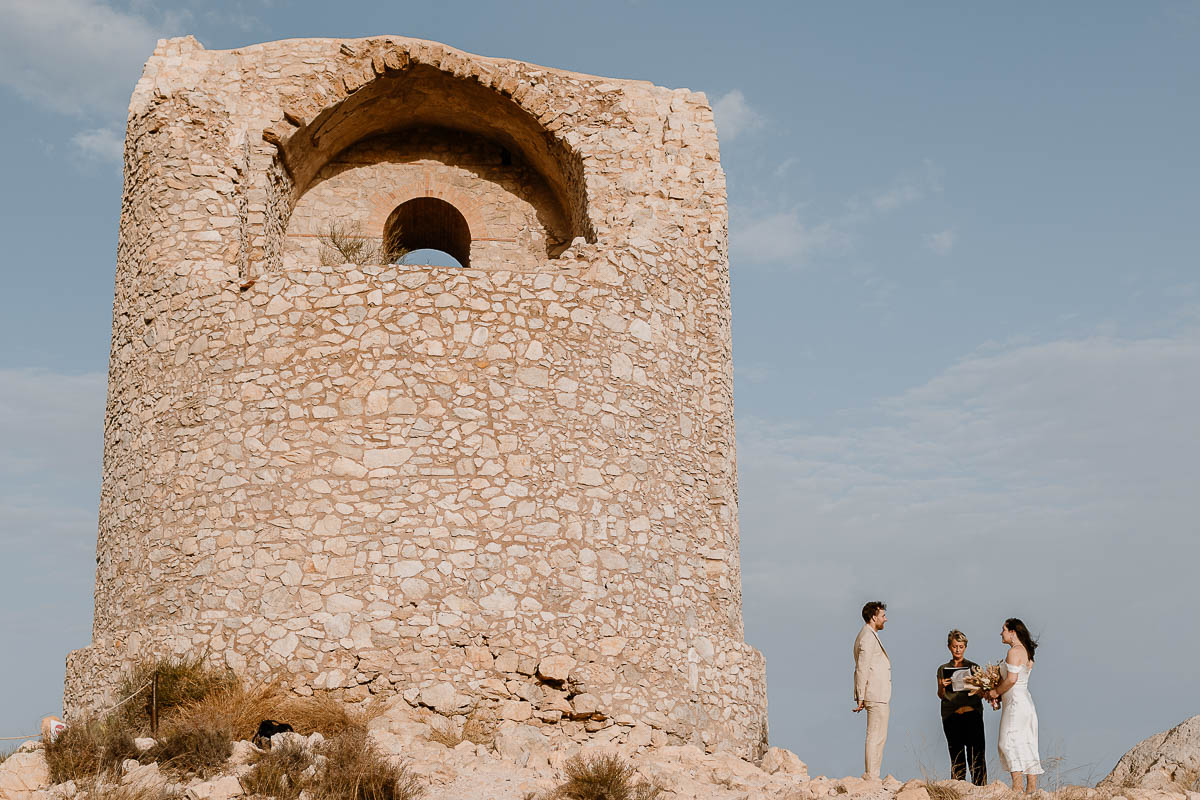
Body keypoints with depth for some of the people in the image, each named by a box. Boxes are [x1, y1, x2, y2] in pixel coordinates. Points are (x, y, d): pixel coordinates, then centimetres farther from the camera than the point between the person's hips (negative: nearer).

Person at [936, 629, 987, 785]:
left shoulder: (974, 667, 12)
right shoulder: (943, 669, 15)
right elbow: (941, 695, 11)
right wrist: (942, 687, -9)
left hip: (972, 715, -1)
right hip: (951, 716, 1)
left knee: (976, 752, -9)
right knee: (956, 754, -1)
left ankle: (980, 787, -10)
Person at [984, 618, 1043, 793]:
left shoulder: (1014, 651, -13)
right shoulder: (1026, 652, 17)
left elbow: (1011, 679, -21)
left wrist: (996, 692, -6)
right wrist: (997, 693, 16)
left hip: (1016, 702, -10)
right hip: (1026, 702, 10)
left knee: (1009, 742, -8)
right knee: (1027, 746, 8)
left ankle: (1018, 787, -13)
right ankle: (1032, 787, 8)